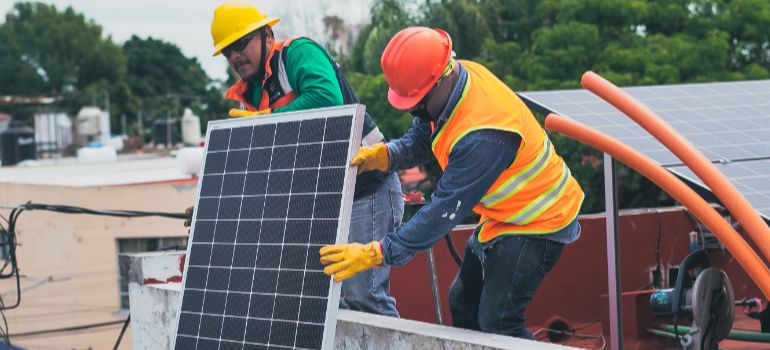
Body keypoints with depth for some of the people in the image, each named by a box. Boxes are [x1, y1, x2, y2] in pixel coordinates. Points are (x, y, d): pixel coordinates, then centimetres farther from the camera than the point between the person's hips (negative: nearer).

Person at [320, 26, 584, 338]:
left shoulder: (481, 136, -37)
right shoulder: (453, 77, -10)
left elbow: (445, 212, -33)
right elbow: (420, 140, 2)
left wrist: (374, 255, -32)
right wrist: (380, 155, -20)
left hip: (537, 221, -10)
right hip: (503, 215, 10)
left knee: (497, 322, -16)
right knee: (463, 303, 14)